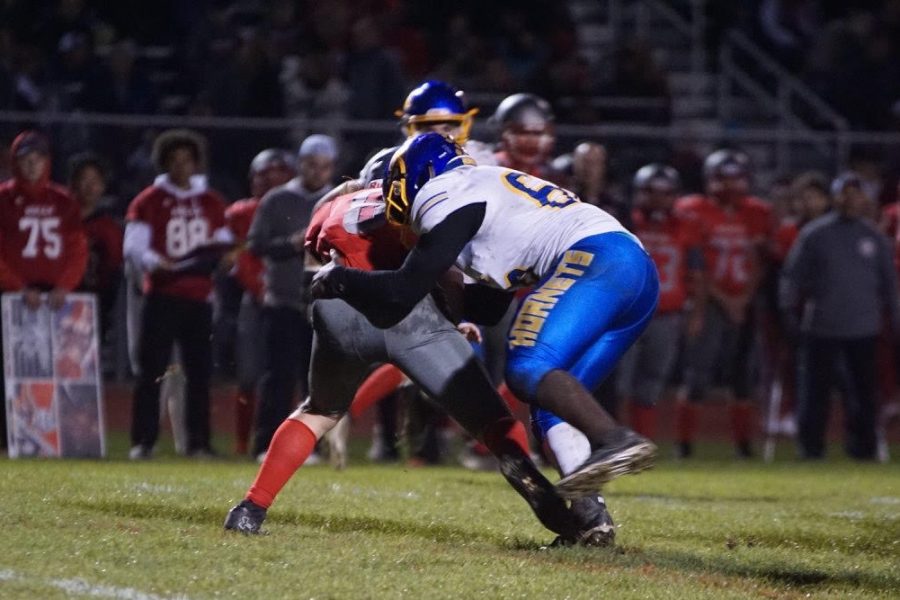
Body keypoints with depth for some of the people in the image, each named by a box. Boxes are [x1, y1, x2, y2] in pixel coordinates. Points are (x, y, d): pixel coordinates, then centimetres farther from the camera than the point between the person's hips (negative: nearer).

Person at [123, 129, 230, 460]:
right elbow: (133, 248, -4)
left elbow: (224, 246, 19)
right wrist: (154, 261, -23)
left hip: (199, 298, 3)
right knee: (151, 370, -6)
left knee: (200, 371, 2)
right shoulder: (148, 202, 3)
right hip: (162, 295, -3)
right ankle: (143, 441, -4)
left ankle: (198, 442, 8)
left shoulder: (212, 203, 14)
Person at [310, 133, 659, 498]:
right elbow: (487, 306, 35)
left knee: (527, 371, -18)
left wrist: (337, 280, 13)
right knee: (554, 406, 8)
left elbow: (404, 291, -1)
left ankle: (616, 441, -38)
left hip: (598, 259, -9)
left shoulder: (446, 197, 2)